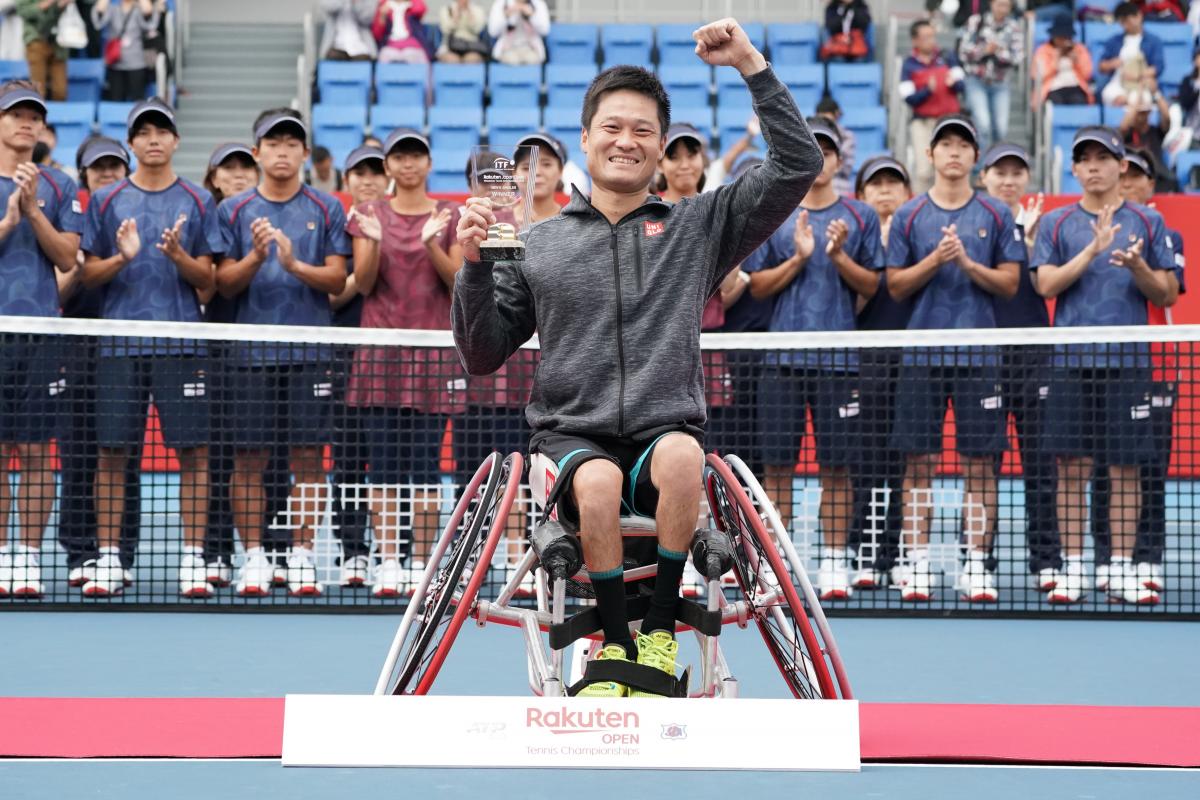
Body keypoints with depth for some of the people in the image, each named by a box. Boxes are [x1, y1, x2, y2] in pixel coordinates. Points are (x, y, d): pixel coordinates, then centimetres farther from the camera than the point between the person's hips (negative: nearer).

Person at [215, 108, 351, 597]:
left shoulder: (326, 210, 7)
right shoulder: (235, 210, 8)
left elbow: (338, 280, 1)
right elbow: (224, 283, 4)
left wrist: (296, 264, -16)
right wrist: (255, 256, -14)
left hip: (310, 350, 0)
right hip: (252, 350, 0)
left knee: (308, 456, -1)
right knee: (249, 457, 0)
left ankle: (302, 555, 5)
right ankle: (254, 557, 6)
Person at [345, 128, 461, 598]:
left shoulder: (450, 216, 7)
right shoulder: (370, 215, 9)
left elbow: (459, 282, 0)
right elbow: (363, 283, 2)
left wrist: (432, 244, -16)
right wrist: (374, 242, -16)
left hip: (433, 348, -1)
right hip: (380, 348, 1)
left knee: (426, 462, -3)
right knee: (384, 463, -2)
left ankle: (420, 564, 0)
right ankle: (388, 564, 1)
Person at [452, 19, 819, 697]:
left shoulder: (698, 227, 15)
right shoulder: (537, 244, 16)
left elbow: (799, 165, 8)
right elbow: (483, 356, 15)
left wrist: (751, 65, 2)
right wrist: (476, 263, 0)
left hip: (668, 432, 0)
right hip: (573, 438, 0)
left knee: (680, 455, -36)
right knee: (598, 481, -36)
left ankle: (661, 629, -21)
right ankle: (613, 641, -19)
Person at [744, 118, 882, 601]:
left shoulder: (860, 217, 8)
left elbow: (871, 285, 6)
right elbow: (757, 286, 5)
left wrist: (839, 256, -11)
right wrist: (798, 257, -10)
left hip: (839, 359, 0)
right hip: (784, 356, 0)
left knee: (836, 466, 1)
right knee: (778, 465, 1)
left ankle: (834, 564, 6)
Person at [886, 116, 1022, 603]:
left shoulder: (996, 216, 7)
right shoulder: (909, 216, 7)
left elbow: (1010, 283, 4)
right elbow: (896, 285, 4)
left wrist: (967, 262, -11)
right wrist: (935, 259, -11)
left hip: (979, 353, 0)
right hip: (922, 354, 0)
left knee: (980, 461, -1)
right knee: (919, 461, 0)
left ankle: (976, 566, 3)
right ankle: (918, 566, 4)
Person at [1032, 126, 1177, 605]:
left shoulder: (1147, 222, 8)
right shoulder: (1056, 224, 8)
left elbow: (1167, 295, 6)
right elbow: (1045, 284, -3)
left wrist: (1138, 267, -13)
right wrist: (1093, 249, -14)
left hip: (1128, 362, 0)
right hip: (1071, 362, 0)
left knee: (1125, 468, 1)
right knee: (1072, 467, 1)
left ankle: (1122, 571, 6)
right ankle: (1073, 570, 7)